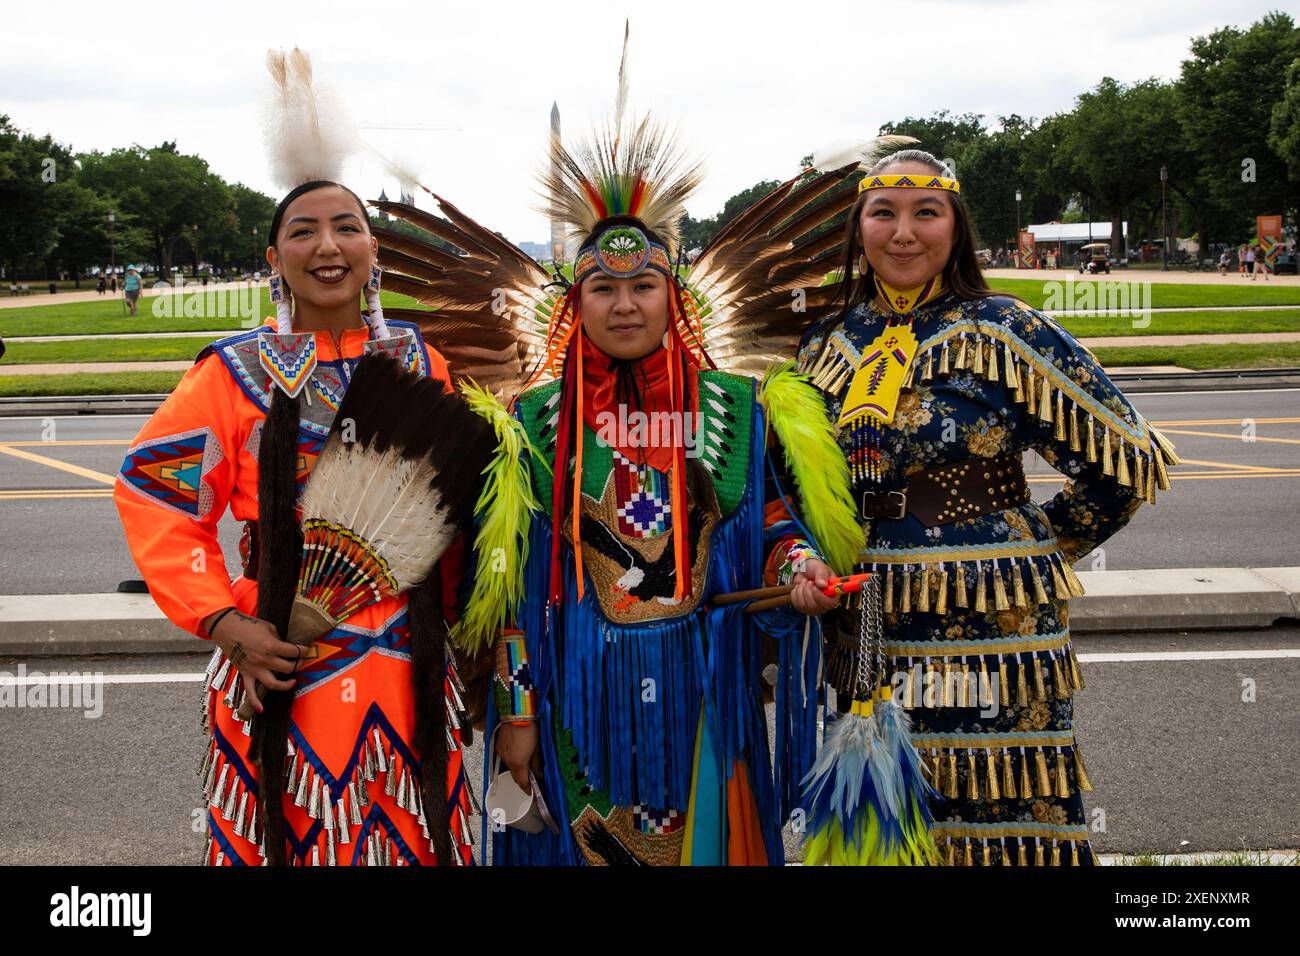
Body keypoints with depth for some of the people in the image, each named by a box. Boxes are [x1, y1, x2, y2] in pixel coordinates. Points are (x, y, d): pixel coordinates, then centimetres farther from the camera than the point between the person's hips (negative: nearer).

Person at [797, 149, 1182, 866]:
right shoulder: (828, 341, 8)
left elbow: (1129, 459, -6)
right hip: (862, 635, 5)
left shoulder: (1003, 333, -7)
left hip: (986, 632, -4)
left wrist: (1036, 547, 1)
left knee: (999, 824, 0)